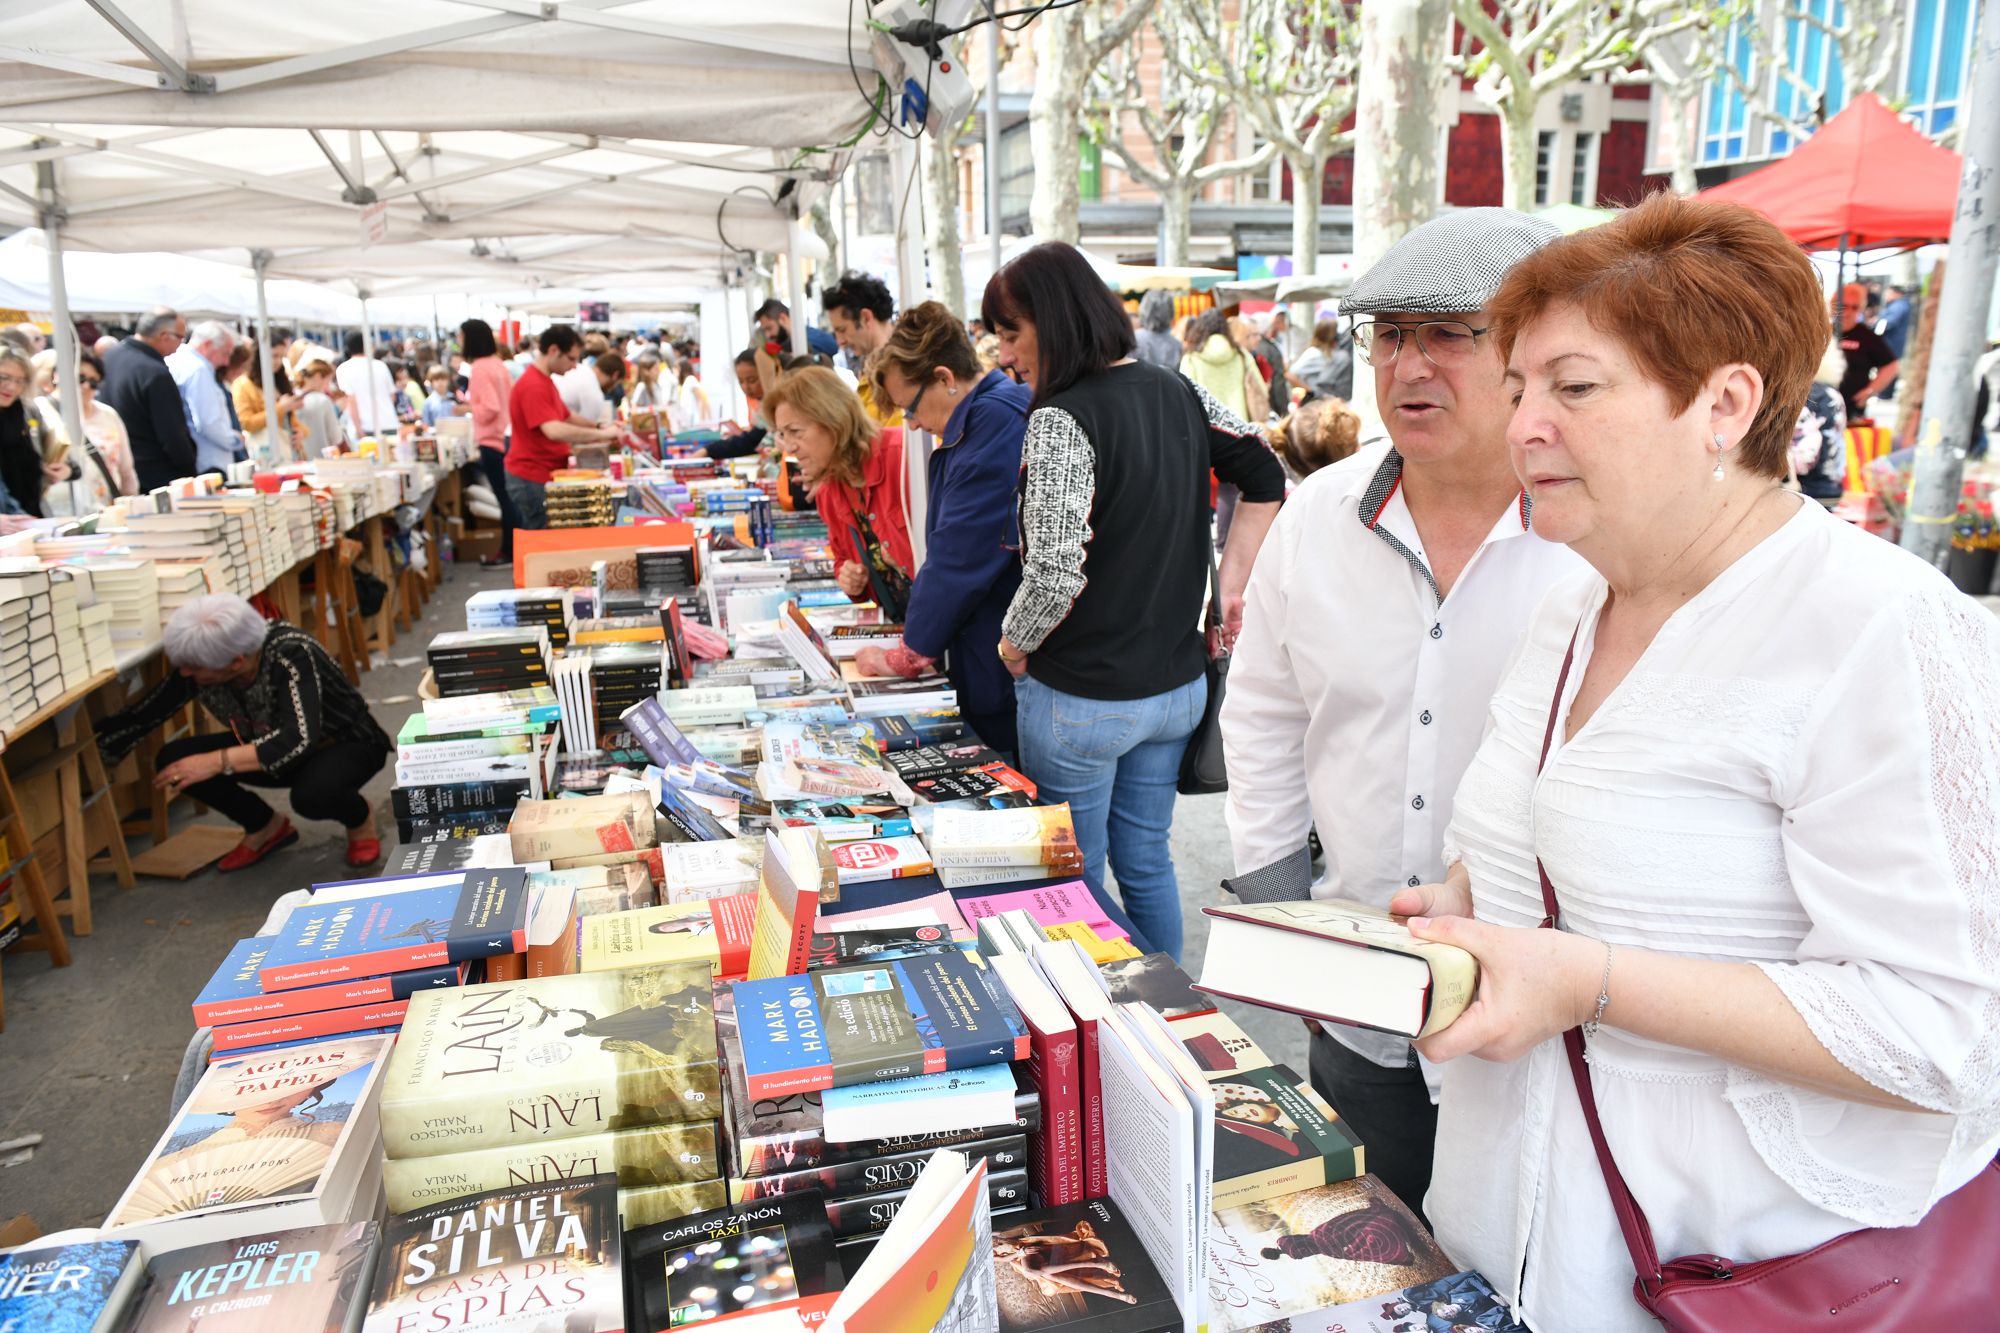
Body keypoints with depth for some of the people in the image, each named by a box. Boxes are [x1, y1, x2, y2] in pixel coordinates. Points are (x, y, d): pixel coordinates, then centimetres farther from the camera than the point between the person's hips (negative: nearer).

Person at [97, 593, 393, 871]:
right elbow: (138, 719, -6)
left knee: (312, 793, -38)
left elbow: (299, 740, -42)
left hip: (346, 745, -6)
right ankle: (267, 828, 9)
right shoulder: (195, 669, -17)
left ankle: (359, 818, -2)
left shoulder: (291, 653, -33)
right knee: (173, 760, -12)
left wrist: (218, 762, -44)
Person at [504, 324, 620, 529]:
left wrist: (599, 427, 9)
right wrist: (600, 434, -27)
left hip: (546, 476, 10)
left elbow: (566, 416, 26)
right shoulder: (533, 386, -20)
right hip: (533, 480, -10)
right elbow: (554, 431, -33)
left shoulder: (545, 381, 14)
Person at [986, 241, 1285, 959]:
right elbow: (1265, 477, 14)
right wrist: (1231, 579, 11)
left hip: (1081, 702, -8)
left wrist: (1013, 645, -8)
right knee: (1147, 861, 21)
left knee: (1073, 881, 10)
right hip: (1178, 684, 8)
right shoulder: (1179, 392, 4)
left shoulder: (1061, 420, -19)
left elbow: (1057, 572, -25)